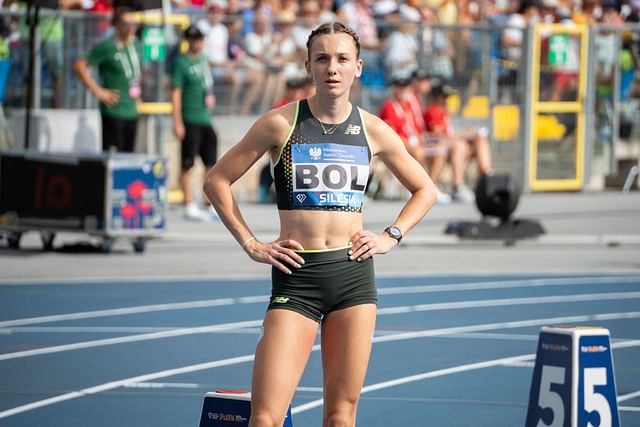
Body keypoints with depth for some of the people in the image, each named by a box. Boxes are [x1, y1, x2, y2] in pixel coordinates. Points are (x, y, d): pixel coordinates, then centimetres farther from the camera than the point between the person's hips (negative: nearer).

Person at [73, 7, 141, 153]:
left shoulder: (135, 45, 10)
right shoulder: (107, 48, -11)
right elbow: (79, 66, -15)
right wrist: (98, 91, -15)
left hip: (132, 112, 7)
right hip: (113, 112, -7)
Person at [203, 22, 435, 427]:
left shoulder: (373, 131, 6)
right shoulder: (281, 123, -1)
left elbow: (425, 189, 20)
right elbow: (217, 181, 5)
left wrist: (391, 237, 7)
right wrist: (251, 244, -1)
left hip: (354, 273, 2)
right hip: (296, 276, -2)